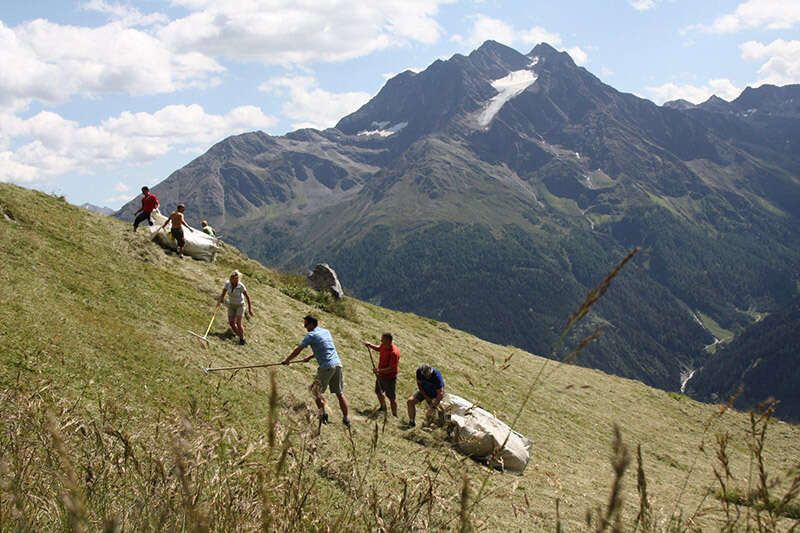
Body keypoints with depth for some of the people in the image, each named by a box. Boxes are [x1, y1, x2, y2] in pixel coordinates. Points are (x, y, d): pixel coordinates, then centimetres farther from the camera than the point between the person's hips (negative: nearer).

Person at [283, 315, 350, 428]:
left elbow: (298, 350, 2)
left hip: (326, 366, -6)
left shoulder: (311, 335, -2)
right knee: (340, 393, 9)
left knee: (316, 390, 8)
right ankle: (346, 419, 7)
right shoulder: (326, 332, 19)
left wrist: (287, 360, 15)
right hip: (338, 364, 6)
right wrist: (310, 357, 35)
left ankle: (323, 412, -4)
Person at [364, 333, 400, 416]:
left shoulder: (394, 352, -32)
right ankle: (383, 408, 50)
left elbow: (391, 369, -31)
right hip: (381, 375, 9)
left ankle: (395, 416, 15)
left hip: (390, 378, -9)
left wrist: (379, 370, -37)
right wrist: (370, 345, 3)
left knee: (392, 398, 2)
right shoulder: (384, 346, -7)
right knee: (378, 392, 26)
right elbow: (378, 349, 19)